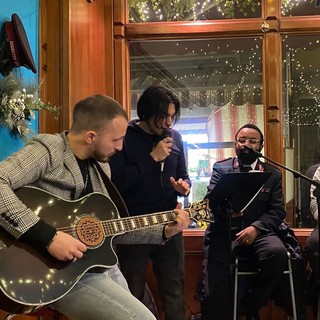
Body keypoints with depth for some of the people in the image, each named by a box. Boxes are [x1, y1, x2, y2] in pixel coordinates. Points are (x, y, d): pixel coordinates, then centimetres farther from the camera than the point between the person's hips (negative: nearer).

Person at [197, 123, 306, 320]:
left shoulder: (273, 174, 11)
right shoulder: (221, 168, 9)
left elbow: (278, 210, 3)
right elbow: (210, 201, -1)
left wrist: (256, 227, -15)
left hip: (258, 233, 1)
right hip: (224, 234, -1)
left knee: (278, 252, -32)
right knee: (213, 295, -19)